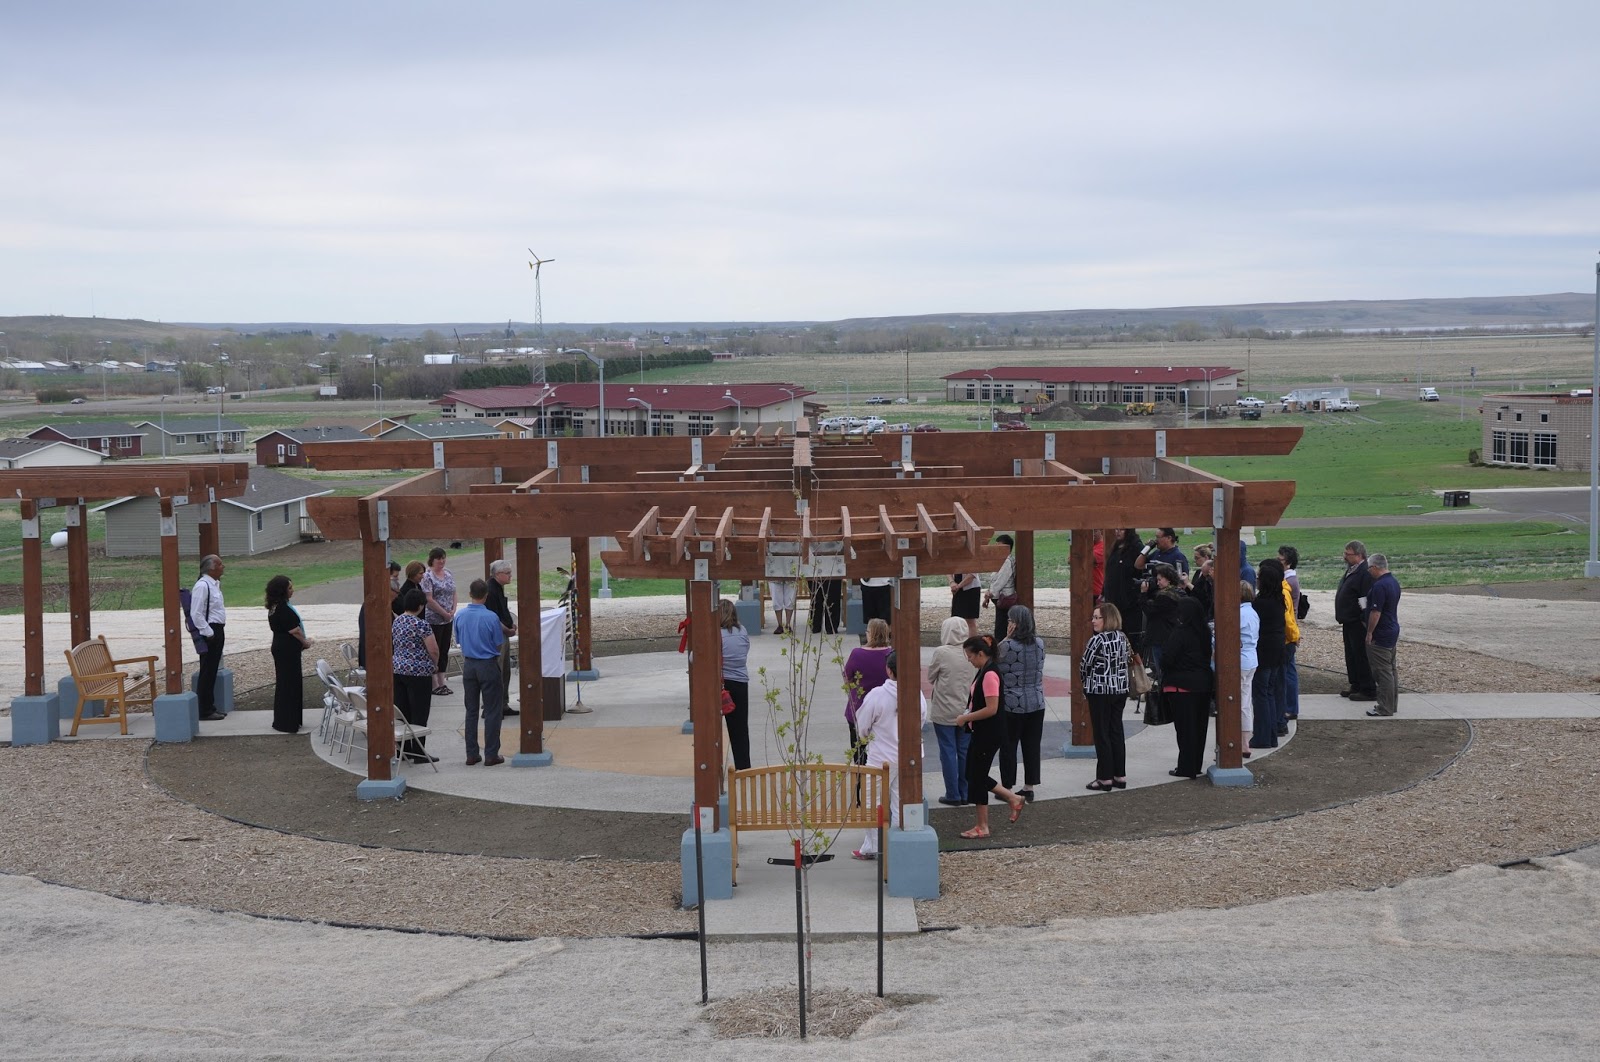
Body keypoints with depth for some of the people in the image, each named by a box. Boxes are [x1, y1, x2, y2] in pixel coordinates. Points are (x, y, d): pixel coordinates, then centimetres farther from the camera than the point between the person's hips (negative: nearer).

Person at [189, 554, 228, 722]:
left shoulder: (214, 584, 12)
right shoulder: (202, 586, -18)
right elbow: (196, 614, -22)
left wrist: (220, 632, 16)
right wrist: (209, 633, -19)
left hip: (217, 631, 10)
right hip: (209, 633, -10)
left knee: (212, 671, 16)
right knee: (207, 672, -4)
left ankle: (210, 707, 24)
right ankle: (204, 711, 0)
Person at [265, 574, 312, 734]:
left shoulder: (274, 608, 10)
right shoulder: (283, 610, -21)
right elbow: (294, 630, -19)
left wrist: (302, 641, 9)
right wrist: (305, 642, -2)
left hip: (280, 647, 10)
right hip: (288, 650, -10)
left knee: (283, 684, 15)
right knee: (289, 684, -3)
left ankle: (282, 721, 22)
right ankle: (288, 723, 1)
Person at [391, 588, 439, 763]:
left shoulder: (397, 621, 7)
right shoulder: (421, 625, -16)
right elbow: (434, 650, -16)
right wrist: (434, 664, 4)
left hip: (397, 669, 7)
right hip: (418, 672, -7)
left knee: (401, 713, 12)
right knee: (419, 715, 0)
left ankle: (403, 750, 17)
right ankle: (419, 753, 3)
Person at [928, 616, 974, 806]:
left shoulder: (941, 653, -16)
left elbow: (930, 678, -4)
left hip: (945, 712, -4)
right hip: (968, 711, 4)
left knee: (948, 752, 5)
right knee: (965, 752, 11)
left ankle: (953, 794, 8)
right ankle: (966, 793, 16)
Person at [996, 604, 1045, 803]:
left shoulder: (1007, 646, -18)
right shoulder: (1039, 644, 1)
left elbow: (995, 662, -4)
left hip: (1011, 704, -5)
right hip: (1036, 702, 5)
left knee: (1008, 747, 7)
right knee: (1032, 746, 11)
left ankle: (1007, 787, 13)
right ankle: (1029, 787, 16)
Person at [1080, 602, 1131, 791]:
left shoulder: (1097, 640, -17)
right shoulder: (1122, 637, 5)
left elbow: (1084, 665, -12)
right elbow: (1125, 661, 12)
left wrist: (1085, 683, 7)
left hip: (1100, 691, -7)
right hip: (1120, 690, 7)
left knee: (1102, 735, 0)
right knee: (1117, 732, 12)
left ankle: (1105, 778, 2)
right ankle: (1120, 776, 16)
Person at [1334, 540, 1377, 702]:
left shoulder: (1365, 573, -20)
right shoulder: (1351, 570, 12)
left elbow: (1366, 601, -22)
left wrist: (1364, 621, -22)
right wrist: (1341, 616, 21)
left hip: (1358, 623, -10)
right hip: (1349, 622, 10)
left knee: (1362, 656, -4)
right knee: (1351, 655, 18)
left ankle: (1368, 690, 3)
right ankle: (1356, 685, 29)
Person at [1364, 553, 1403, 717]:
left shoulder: (1379, 586, -22)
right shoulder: (1394, 582, 9)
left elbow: (1376, 612, -23)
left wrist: (1369, 633, -13)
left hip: (1380, 636, -10)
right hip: (1393, 631, 10)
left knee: (1383, 672, -4)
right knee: (1390, 670, 16)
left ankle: (1385, 708, -1)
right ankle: (1393, 704, 23)